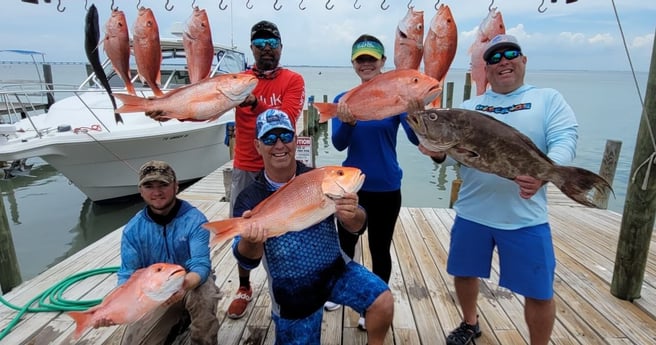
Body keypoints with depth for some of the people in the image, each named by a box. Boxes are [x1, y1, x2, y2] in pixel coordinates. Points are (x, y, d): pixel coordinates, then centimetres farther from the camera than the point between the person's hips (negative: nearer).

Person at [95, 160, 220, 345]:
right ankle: (175, 320, 21)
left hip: (193, 282, -3)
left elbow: (200, 265, -29)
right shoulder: (133, 229, -10)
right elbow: (128, 276, -12)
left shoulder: (194, 220, -21)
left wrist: (185, 284, -51)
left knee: (203, 296, -35)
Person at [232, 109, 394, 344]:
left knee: (383, 301, -21)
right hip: (292, 292, 1)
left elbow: (356, 227, -13)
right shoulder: (250, 199, -12)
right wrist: (250, 241, -43)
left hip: (335, 271, 0)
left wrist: (352, 216, -38)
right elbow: (247, 259, -19)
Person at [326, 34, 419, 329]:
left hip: (385, 188, -2)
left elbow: (416, 138, -21)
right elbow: (338, 144, -12)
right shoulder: (343, 99, -1)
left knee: (380, 248, 12)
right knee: (346, 242, 19)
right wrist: (347, 123, -33)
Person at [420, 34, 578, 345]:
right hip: (471, 212, 3)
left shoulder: (549, 99, 4)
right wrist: (438, 151, -20)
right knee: (464, 272, 17)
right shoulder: (469, 106, 11)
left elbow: (565, 141, -9)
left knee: (539, 292, 4)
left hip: (525, 217, -2)